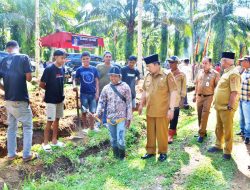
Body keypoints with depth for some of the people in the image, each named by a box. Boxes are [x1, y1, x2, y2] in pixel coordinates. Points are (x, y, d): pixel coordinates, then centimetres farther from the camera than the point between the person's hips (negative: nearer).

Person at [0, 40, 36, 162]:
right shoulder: (24, 58, -9)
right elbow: (29, 78, -12)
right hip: (21, 100, -5)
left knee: (11, 127, 16)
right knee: (27, 126, 7)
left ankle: (11, 154, 23)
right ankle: (27, 155, 10)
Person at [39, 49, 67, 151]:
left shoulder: (62, 69, 5)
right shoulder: (49, 69, -16)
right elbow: (41, 84, -12)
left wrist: (60, 92, 6)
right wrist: (50, 90, 1)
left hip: (60, 99, 7)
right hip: (51, 100, -7)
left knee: (57, 120, 13)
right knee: (50, 121, -2)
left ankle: (54, 141, 25)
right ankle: (45, 143, 11)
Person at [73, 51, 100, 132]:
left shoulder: (94, 69, 2)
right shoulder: (79, 69, -1)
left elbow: (96, 81, 4)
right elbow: (75, 80, 2)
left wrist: (97, 92, -2)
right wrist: (74, 86, -19)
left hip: (93, 93, 1)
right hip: (83, 94, -1)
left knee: (92, 111, 9)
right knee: (84, 111, 7)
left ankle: (92, 127, 21)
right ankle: (85, 127, 21)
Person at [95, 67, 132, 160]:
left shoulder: (125, 87, -3)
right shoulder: (106, 88, 4)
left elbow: (129, 103, -2)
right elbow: (101, 102, 8)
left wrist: (129, 118, -4)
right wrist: (98, 113, -6)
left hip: (121, 118, -3)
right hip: (110, 118, 3)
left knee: (120, 139, -8)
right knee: (113, 139, 13)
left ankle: (122, 157, 15)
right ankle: (116, 156, 31)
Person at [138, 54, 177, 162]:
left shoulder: (167, 75, -10)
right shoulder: (148, 76, 8)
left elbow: (173, 92, -12)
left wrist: (171, 109, -16)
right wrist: (141, 104, 14)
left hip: (162, 111, -5)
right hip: (149, 111, 5)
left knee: (162, 133, 5)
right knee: (150, 132, 13)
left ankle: (163, 152, 22)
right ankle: (150, 151, 27)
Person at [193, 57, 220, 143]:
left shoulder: (215, 73, -8)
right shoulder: (200, 72, 7)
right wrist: (195, 95, 15)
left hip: (208, 97, -5)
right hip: (199, 96, 5)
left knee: (204, 116, -5)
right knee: (199, 115, 11)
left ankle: (201, 134, 2)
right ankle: (203, 131, 27)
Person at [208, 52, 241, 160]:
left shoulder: (233, 73, -18)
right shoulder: (226, 72, 13)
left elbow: (235, 92, -24)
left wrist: (229, 106, -22)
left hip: (226, 108, -9)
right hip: (220, 106, 10)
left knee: (227, 130, 3)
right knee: (219, 128, 20)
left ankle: (227, 151, 16)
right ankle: (218, 146, 35)